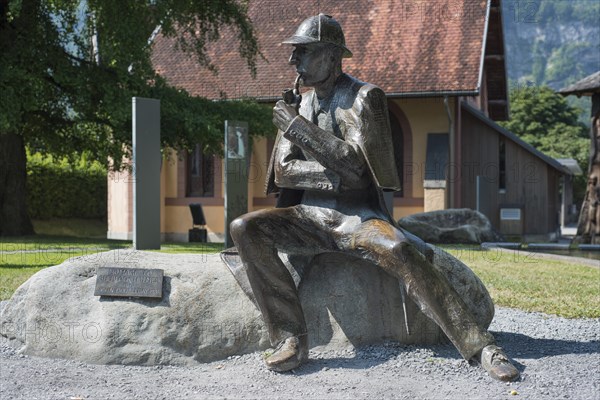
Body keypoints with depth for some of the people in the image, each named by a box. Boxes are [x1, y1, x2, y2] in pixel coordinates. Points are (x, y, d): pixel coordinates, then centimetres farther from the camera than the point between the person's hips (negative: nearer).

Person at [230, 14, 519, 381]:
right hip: (309, 217, 5)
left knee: (401, 251, -36)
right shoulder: (298, 106, 12)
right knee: (245, 229, -21)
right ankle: (291, 339, -23)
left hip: (359, 217, -5)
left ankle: (482, 348, -34)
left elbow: (355, 164, -18)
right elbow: (282, 170, 3)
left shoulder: (363, 97, -5)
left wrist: (295, 126, -16)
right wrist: (335, 176, -14)